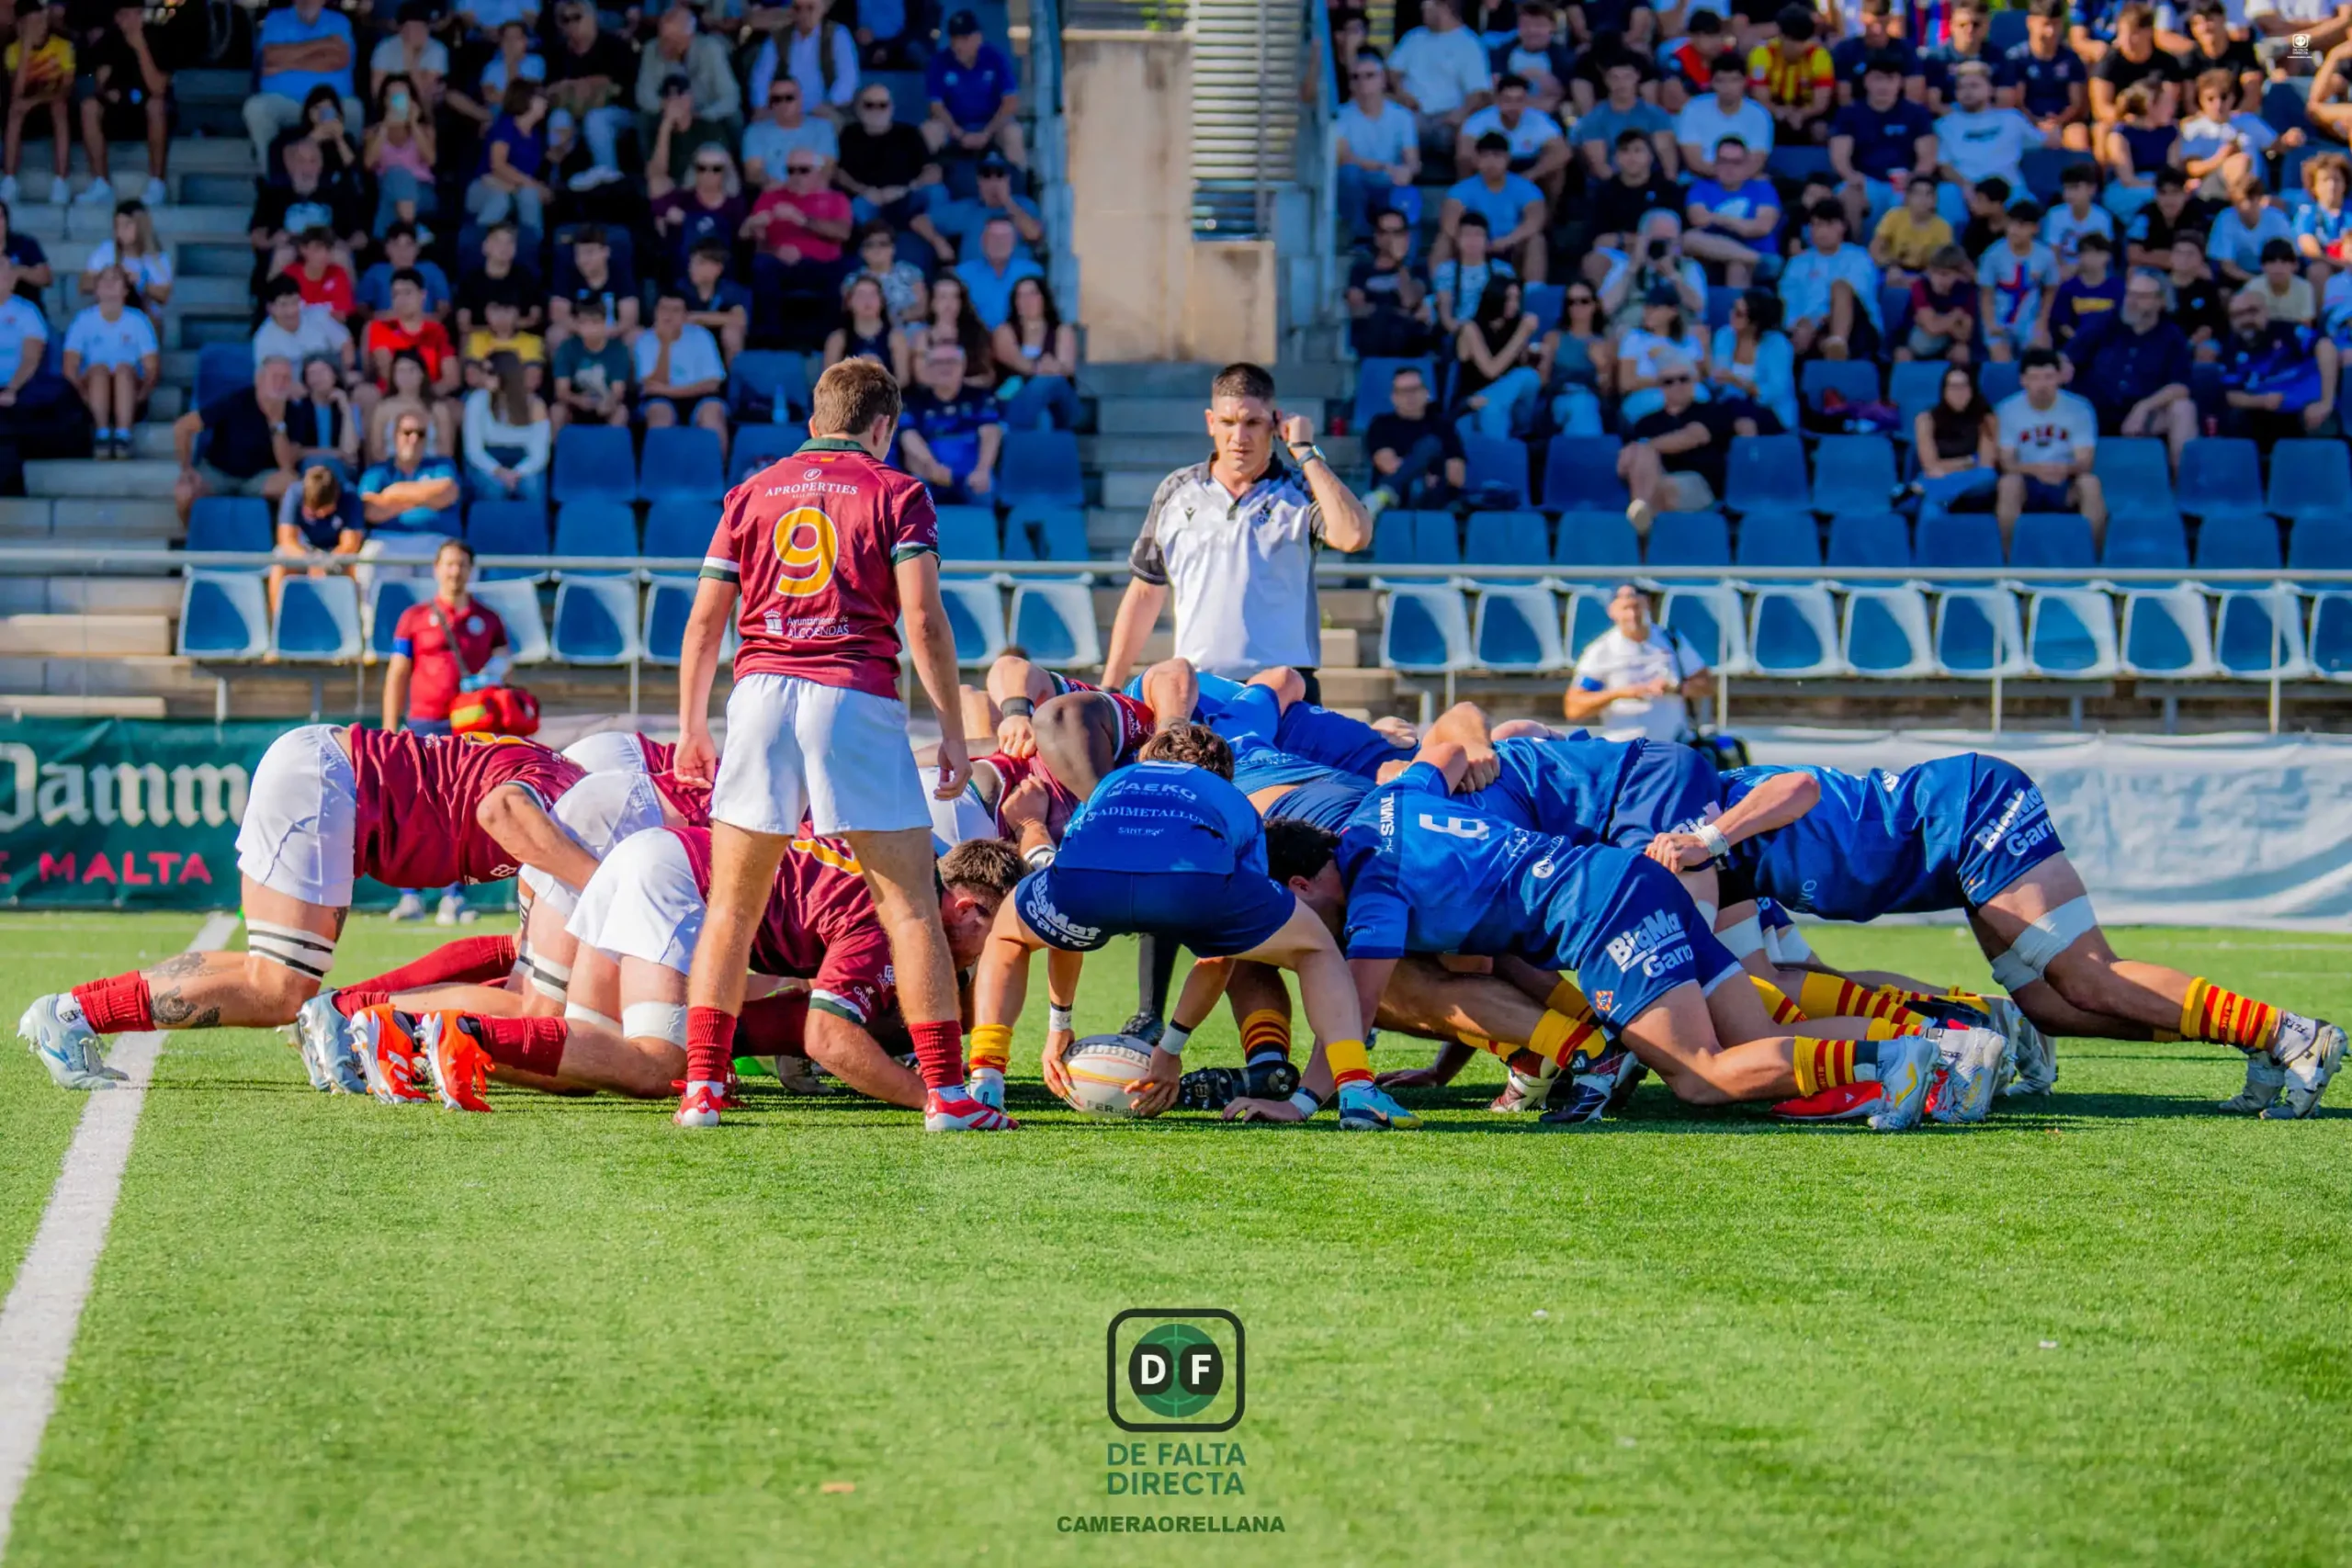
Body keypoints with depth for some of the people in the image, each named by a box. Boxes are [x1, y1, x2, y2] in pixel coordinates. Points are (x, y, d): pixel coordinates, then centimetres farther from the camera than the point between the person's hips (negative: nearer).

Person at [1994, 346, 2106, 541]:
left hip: (2066, 484, 0)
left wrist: (2067, 469, -33)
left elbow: (2085, 462, -8)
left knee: (2090, 482, -32)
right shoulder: (2008, 410, -4)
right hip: (2028, 484, 0)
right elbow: (2006, 462, -8)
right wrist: (2035, 469, -30)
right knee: (2009, 483, -34)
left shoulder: (2079, 409, -4)